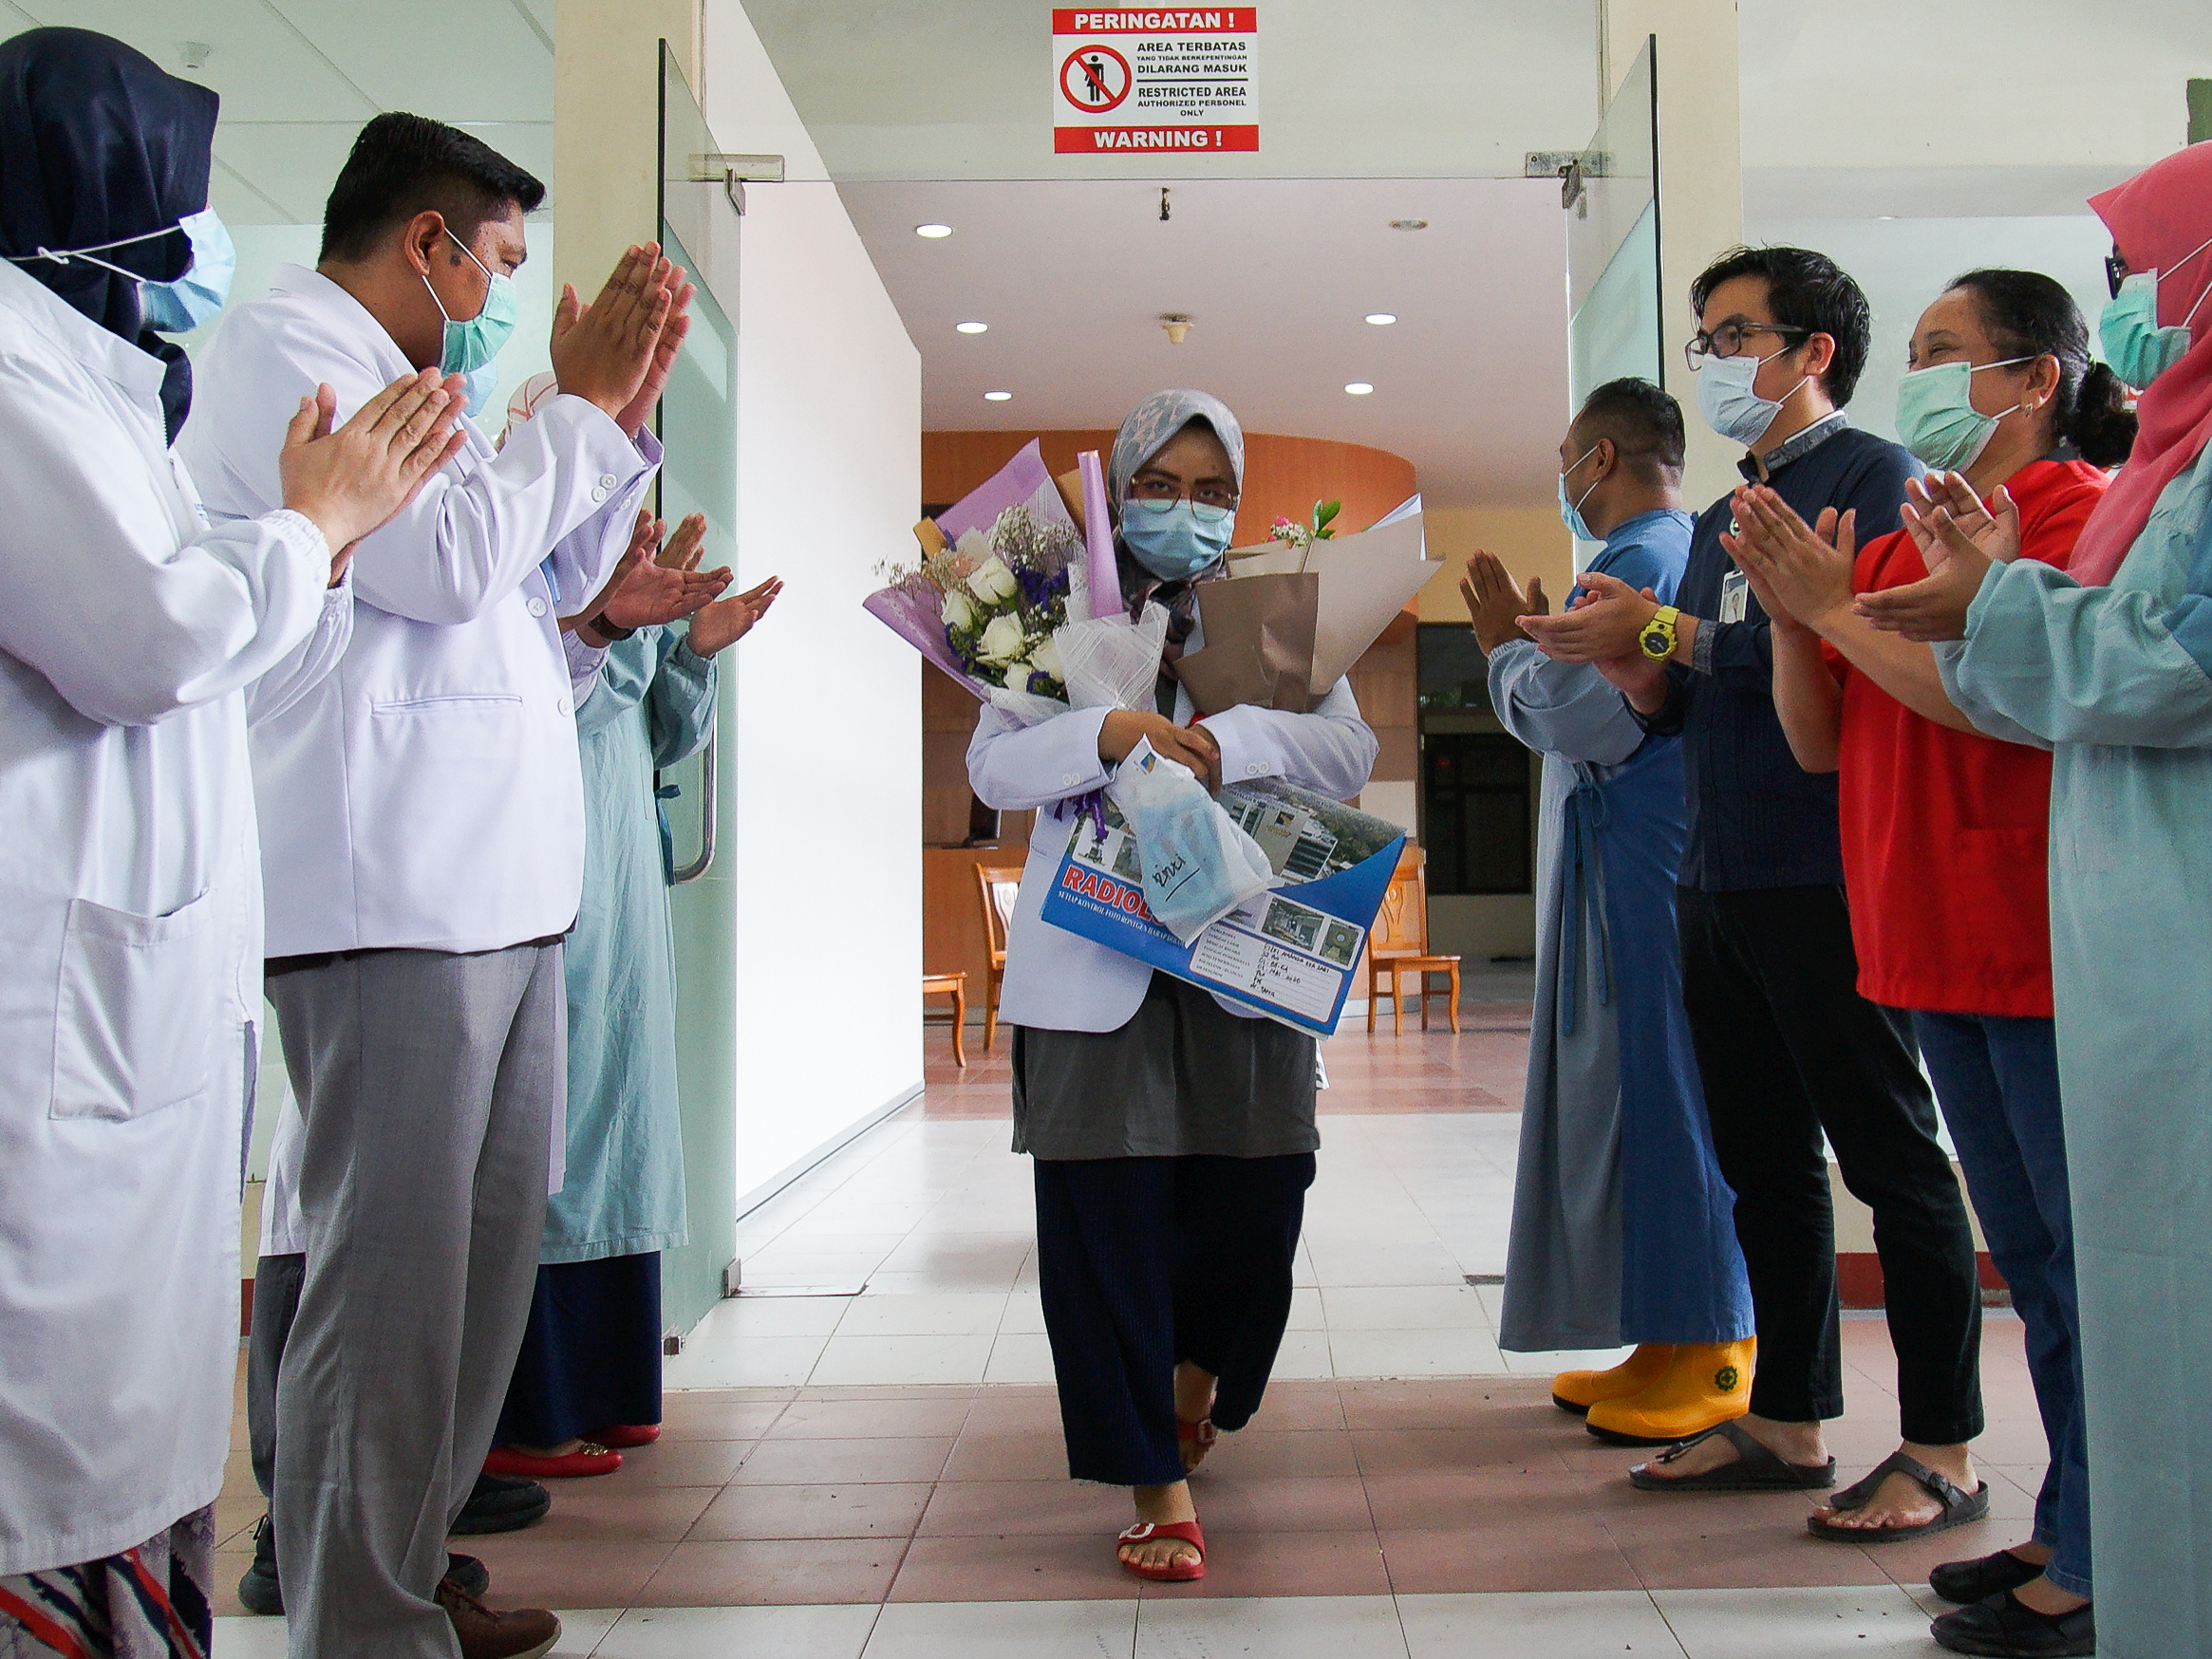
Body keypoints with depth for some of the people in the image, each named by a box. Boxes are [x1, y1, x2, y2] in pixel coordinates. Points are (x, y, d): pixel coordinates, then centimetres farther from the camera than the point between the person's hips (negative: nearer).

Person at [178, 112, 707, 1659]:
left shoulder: (393, 383, 26)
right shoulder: (283, 344, -3)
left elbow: (540, 587, 29)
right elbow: (448, 557, -15)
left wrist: (623, 411, 20)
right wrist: (579, 402, -2)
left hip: (495, 893, 10)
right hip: (391, 899, -10)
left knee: (485, 1251, 13)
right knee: (391, 1276, -6)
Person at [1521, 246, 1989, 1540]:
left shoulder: (1872, 475, -5)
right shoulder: (1723, 519, 20)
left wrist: (1662, 628, -15)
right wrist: (1621, 662, -1)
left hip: (1830, 879, -8)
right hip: (1723, 884, 9)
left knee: (1892, 1157, -1)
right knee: (1764, 1159, 13)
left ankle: (1946, 1453, 9)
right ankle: (1791, 1422, 24)